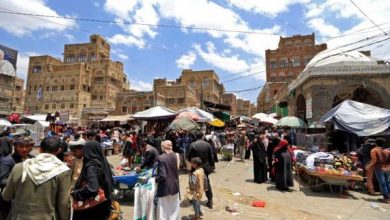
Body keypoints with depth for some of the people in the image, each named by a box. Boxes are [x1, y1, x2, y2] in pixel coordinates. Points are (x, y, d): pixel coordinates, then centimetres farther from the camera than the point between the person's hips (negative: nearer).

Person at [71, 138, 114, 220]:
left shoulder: (91, 166, -20)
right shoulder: (103, 162, 2)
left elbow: (92, 188, -31)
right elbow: (111, 183, 10)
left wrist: (75, 193, -18)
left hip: (91, 209, -7)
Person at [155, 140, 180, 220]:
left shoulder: (161, 158, -22)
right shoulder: (175, 155, -3)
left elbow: (162, 176, -25)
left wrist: (155, 179, -9)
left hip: (165, 188, -6)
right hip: (175, 186, 6)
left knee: (164, 211, 11)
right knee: (174, 209, 22)